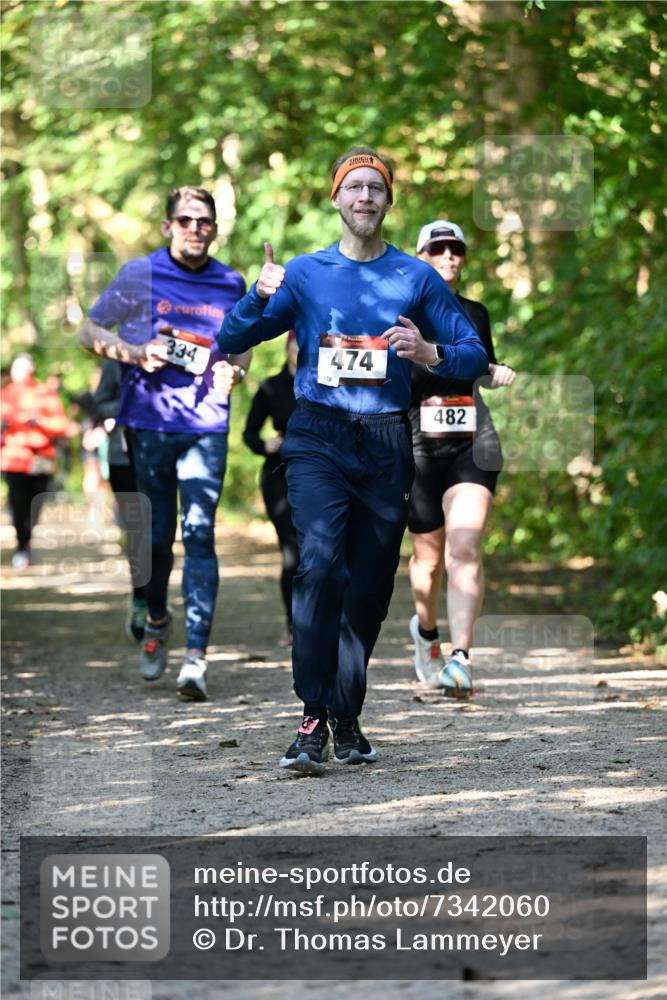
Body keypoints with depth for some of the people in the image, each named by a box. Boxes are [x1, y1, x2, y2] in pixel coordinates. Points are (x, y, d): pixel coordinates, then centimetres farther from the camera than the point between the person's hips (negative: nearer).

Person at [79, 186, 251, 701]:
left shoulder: (231, 284, 7)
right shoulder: (139, 275, 2)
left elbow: (244, 344, 22)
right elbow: (91, 331, 7)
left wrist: (234, 370, -1)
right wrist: (135, 353, -10)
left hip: (206, 424, 0)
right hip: (148, 421, 0)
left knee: (200, 532, -11)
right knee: (156, 531, 8)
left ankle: (196, 655, -17)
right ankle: (157, 620, 36)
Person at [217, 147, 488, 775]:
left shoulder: (417, 278, 7)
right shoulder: (305, 274, 7)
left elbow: (475, 357, 8)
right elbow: (229, 342, 5)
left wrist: (431, 353, -13)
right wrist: (260, 296, -14)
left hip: (386, 446, 2)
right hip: (317, 440, -2)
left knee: (368, 588, 6)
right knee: (319, 563, -22)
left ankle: (347, 720, 20)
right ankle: (313, 720, -23)